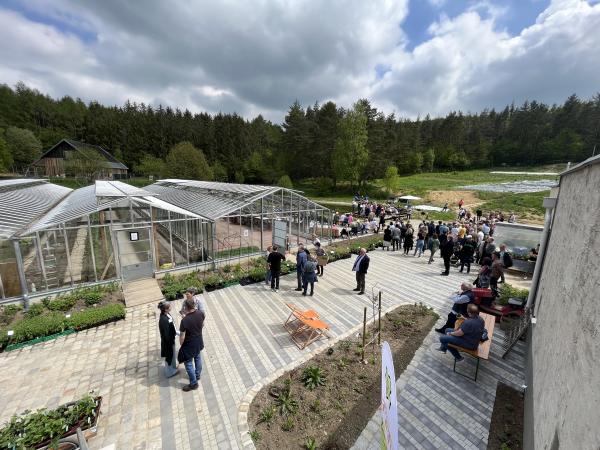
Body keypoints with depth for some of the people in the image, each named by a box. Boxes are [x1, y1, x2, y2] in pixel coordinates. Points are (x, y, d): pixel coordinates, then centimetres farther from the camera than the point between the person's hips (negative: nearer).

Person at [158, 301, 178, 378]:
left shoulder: (166, 314, -10)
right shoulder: (164, 320, -37)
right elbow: (166, 334, -26)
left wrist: (176, 332, 14)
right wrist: (171, 343, -16)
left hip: (171, 338, 8)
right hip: (168, 341, -8)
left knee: (172, 354, 29)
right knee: (169, 356, 16)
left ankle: (173, 366, 52)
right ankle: (169, 372, 40)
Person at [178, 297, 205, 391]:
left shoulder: (184, 321, -32)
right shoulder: (201, 313, -17)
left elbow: (182, 337, -21)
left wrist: (181, 345, -1)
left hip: (189, 344, -6)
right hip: (199, 341, 6)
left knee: (188, 363, 15)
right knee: (197, 358, 27)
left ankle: (194, 384, 28)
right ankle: (197, 375, 48)